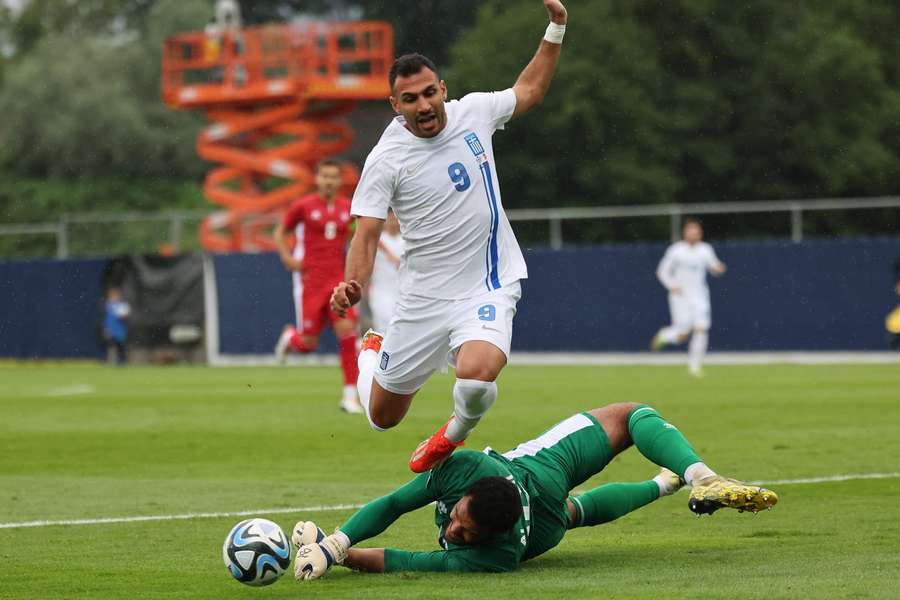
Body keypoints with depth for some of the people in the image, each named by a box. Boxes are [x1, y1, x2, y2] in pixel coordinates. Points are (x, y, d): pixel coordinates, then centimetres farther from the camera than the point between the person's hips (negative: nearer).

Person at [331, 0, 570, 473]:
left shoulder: (473, 112, -2)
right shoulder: (385, 159, -11)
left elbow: (528, 91, 18)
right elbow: (366, 236, -11)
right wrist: (352, 286, -30)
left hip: (489, 288, 0)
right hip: (424, 297, 0)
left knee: (477, 376, -32)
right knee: (382, 417, 11)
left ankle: (454, 434, 6)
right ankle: (371, 353, 49)